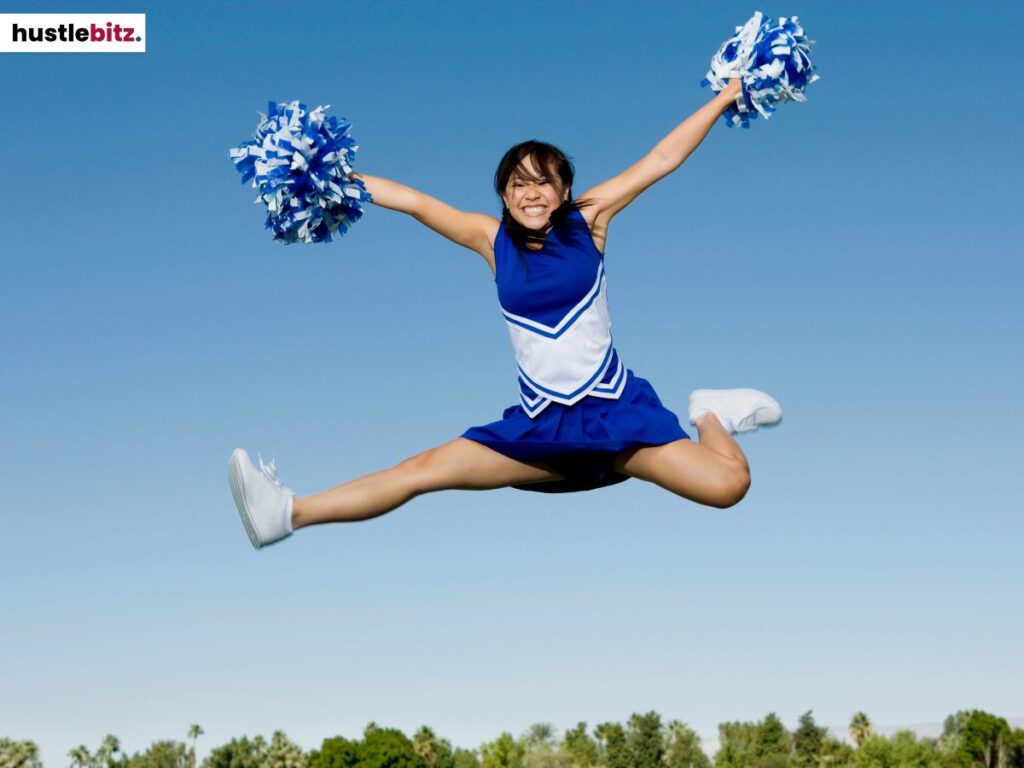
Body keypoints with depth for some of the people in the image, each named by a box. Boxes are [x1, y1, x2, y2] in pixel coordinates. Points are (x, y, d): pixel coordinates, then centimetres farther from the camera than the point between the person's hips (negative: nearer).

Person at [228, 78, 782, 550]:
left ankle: (710, 414, 13)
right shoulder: (492, 240, 3)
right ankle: (288, 512, -13)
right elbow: (413, 201, 1)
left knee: (727, 486, -20)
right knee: (426, 468, -11)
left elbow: (662, 160, 0)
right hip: (539, 426, 2)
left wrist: (727, 96, 1)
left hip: (615, 410, -1)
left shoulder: (587, 220, -1)